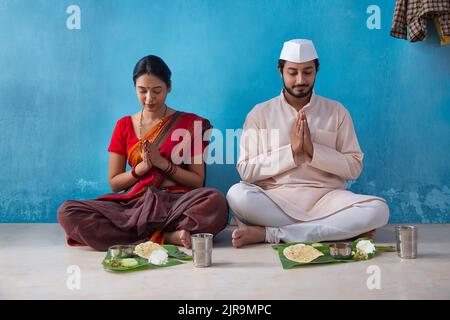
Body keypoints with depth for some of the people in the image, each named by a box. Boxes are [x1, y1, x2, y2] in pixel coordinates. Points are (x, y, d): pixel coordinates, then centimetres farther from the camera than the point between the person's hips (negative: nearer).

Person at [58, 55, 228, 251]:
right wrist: (142, 167, -7)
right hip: (134, 203, 3)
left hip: (176, 202, -2)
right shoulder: (124, 126, 14)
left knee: (215, 201, -36)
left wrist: (163, 163, -9)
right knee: (67, 212, -24)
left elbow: (198, 181, 5)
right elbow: (114, 183, 12)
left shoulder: (190, 123, 9)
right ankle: (169, 237, -25)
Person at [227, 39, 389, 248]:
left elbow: (354, 167, 4)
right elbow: (245, 170, -1)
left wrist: (313, 149, -10)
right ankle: (342, 229, -24)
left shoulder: (336, 111, 10)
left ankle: (271, 233, -27)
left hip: (325, 197, 1)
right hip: (275, 198, -1)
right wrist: (291, 151, -11)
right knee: (237, 195, -32)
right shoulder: (260, 113, 7)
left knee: (378, 210, -27)